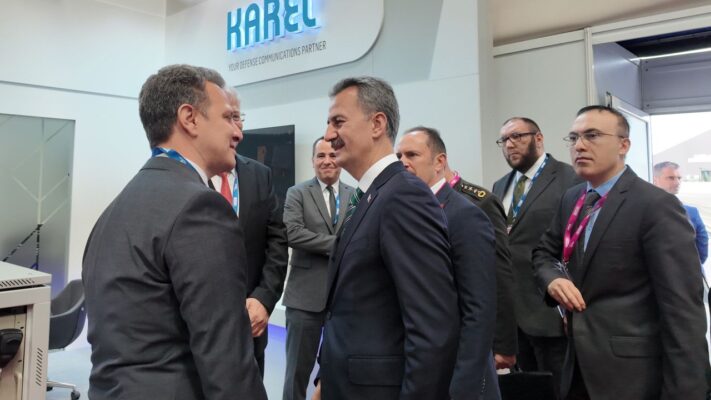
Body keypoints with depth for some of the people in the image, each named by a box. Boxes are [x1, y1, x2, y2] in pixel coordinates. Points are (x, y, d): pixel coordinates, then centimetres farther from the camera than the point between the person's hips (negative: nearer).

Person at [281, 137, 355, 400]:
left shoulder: (357, 196, 7)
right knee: (299, 367, 10)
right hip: (307, 294, -2)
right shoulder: (297, 193, -1)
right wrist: (338, 243, -19)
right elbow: (292, 232, -17)